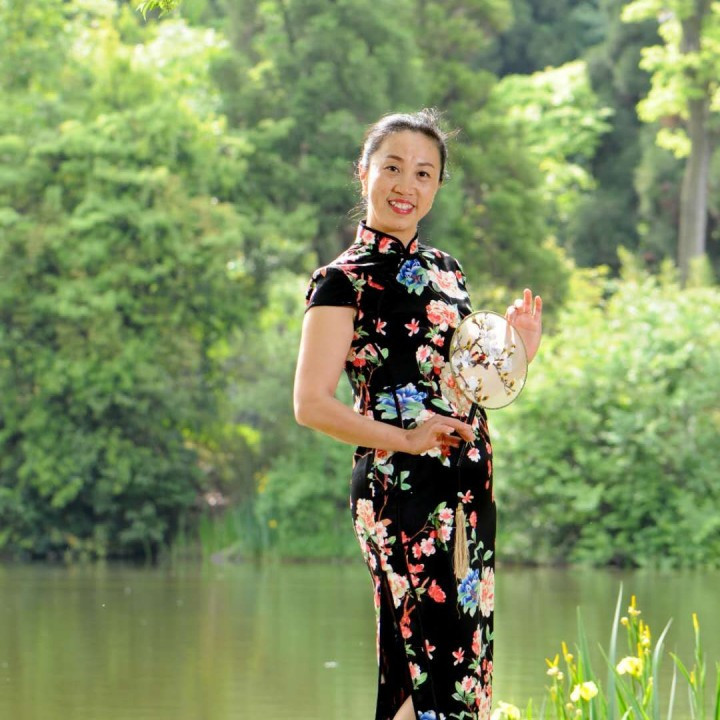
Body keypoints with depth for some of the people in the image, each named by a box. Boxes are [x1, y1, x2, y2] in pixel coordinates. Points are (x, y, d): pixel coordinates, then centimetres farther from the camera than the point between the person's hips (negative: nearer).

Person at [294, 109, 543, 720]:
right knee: (432, 655, -11)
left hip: (469, 486, 7)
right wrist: (405, 439, -18)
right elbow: (312, 404, -10)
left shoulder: (444, 270, 17)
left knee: (469, 655, 5)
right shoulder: (344, 280, -4)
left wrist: (518, 349, 6)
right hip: (399, 488, -7)